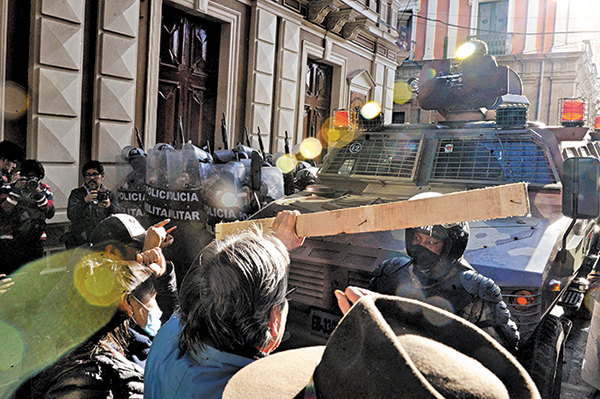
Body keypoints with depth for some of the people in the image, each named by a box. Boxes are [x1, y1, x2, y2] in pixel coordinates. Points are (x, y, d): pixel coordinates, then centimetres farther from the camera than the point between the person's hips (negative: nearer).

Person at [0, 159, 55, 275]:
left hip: (35, 241, 2)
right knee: (11, 273, -5)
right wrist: (15, 192, -17)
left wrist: (39, 195, -16)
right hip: (11, 241, -2)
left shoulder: (45, 190, 8)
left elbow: (50, 214, -5)